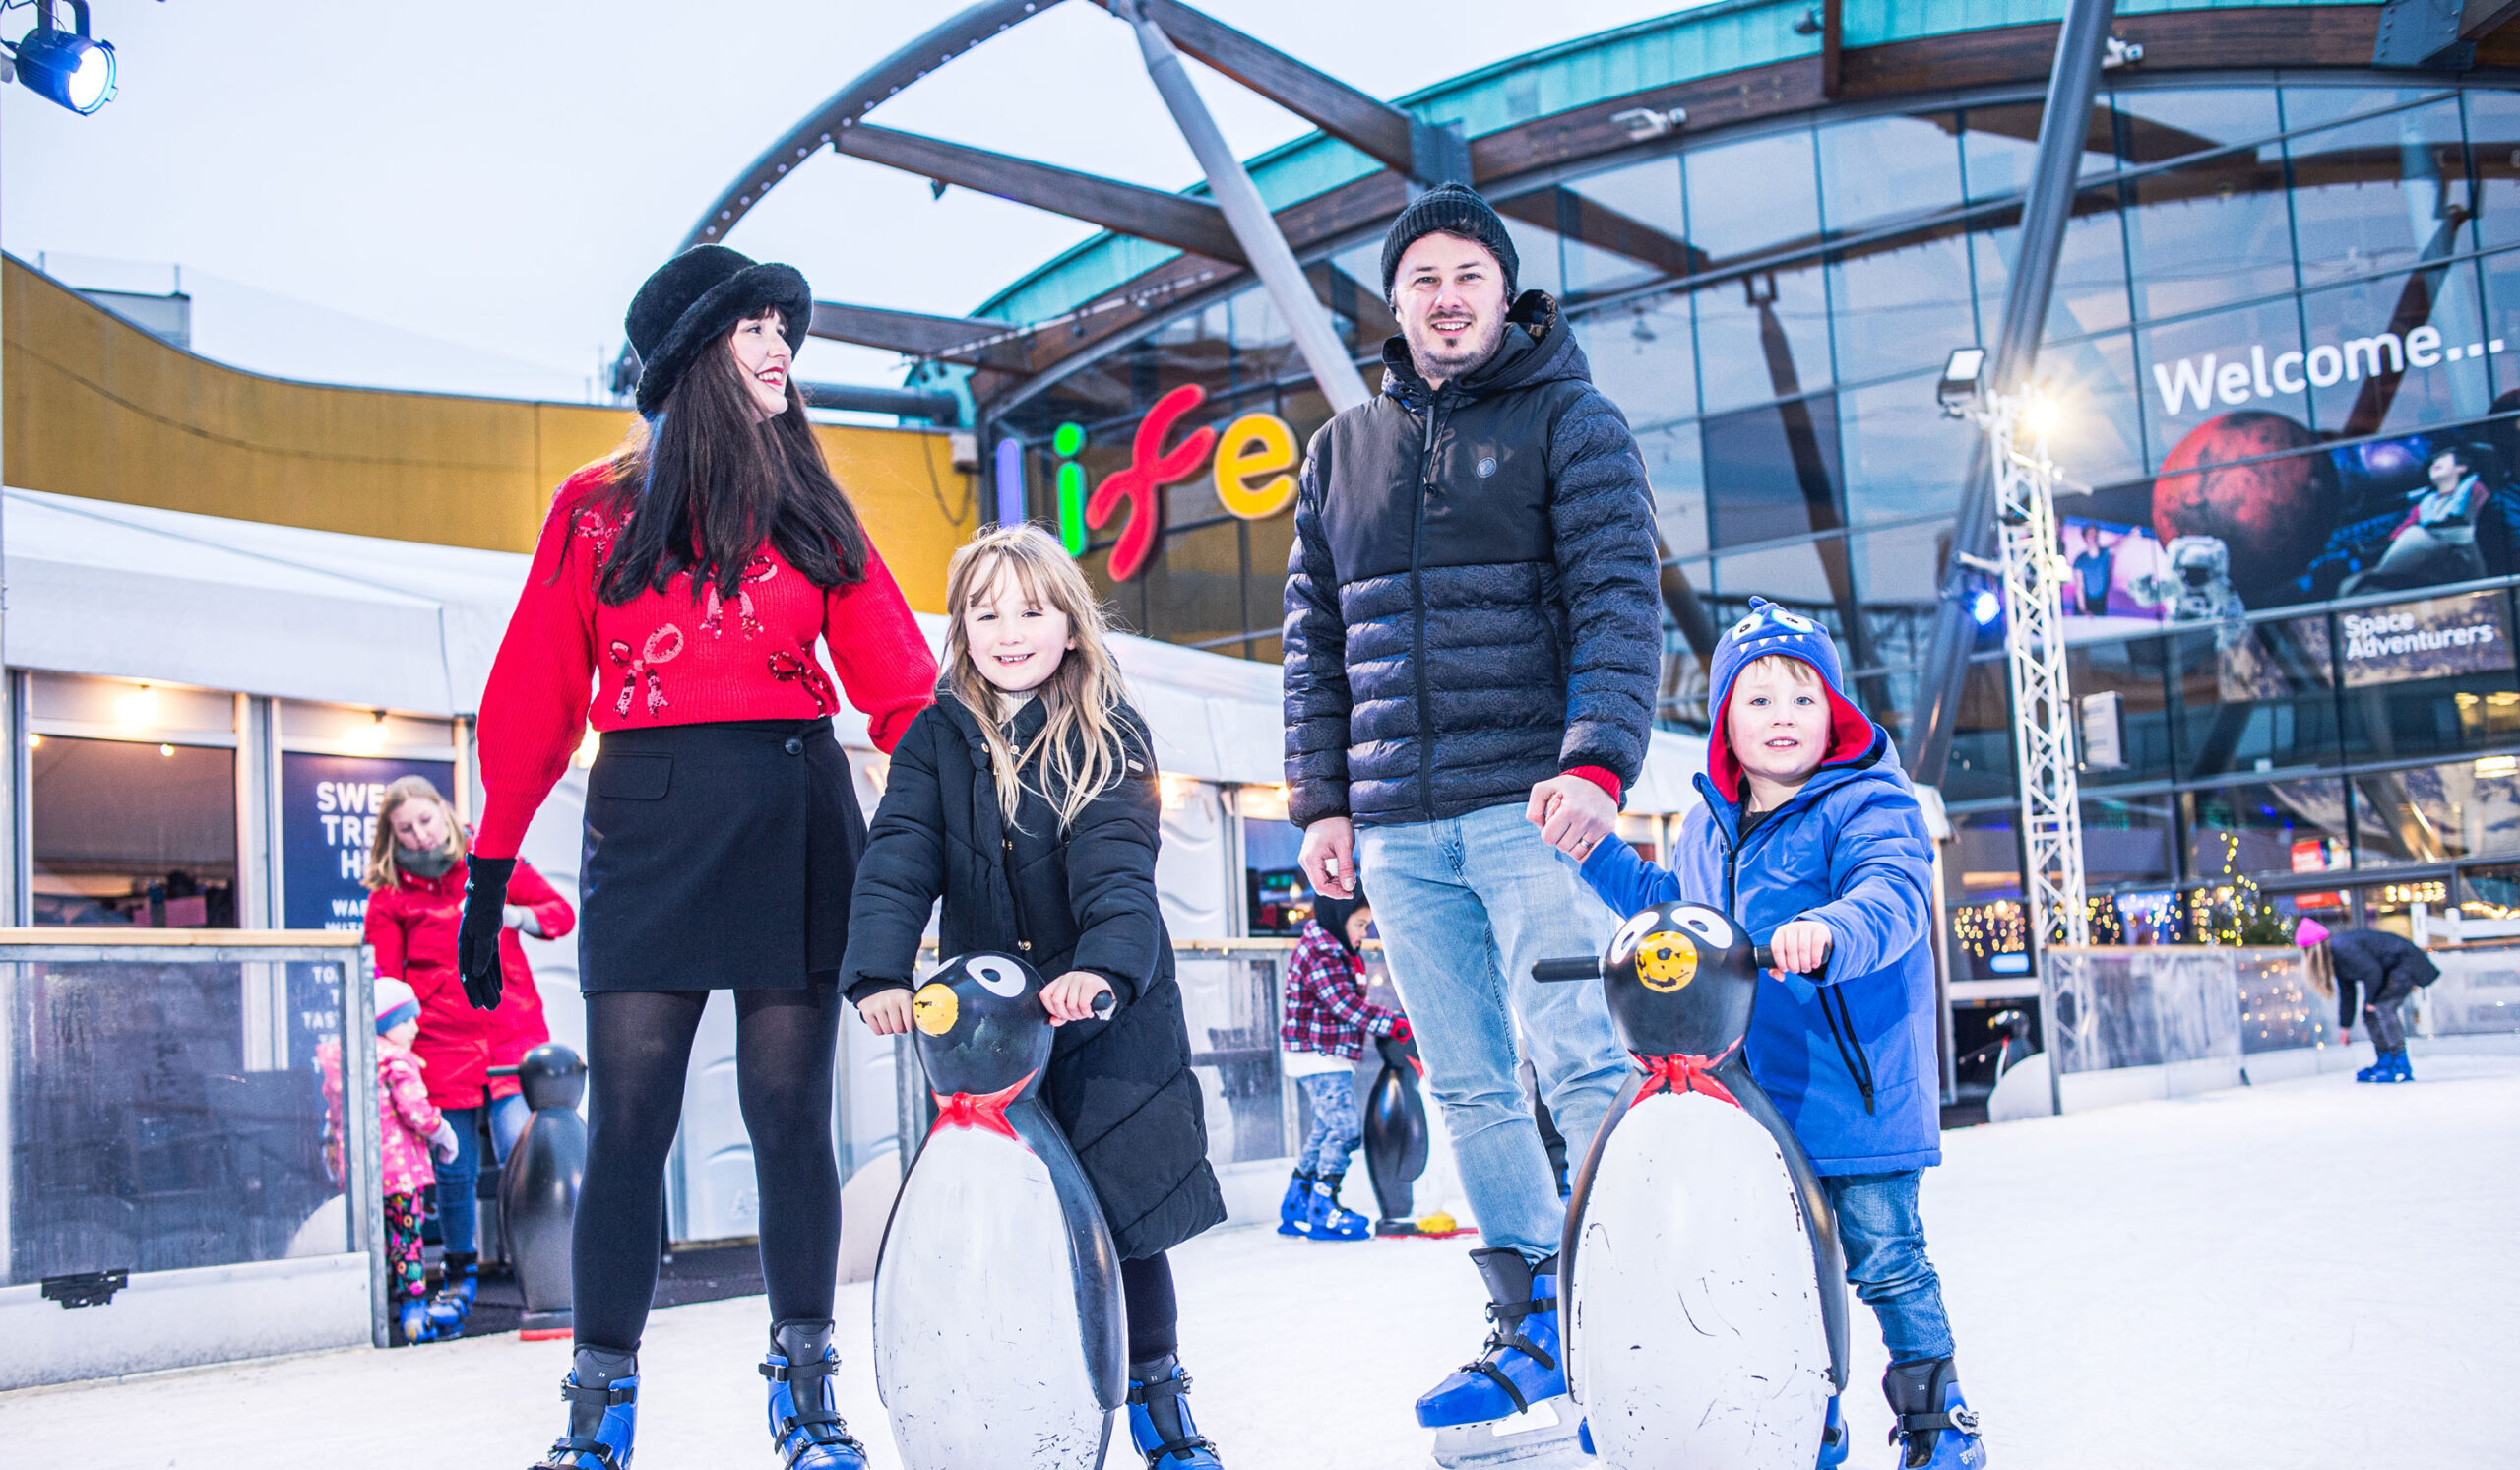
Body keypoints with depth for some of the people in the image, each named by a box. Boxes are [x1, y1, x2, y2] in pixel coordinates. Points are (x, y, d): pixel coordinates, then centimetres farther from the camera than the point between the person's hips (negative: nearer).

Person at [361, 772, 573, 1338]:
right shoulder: (388, 896, 8)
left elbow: (561, 910, 11)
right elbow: (382, 980, 7)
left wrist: (514, 915, -8)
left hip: (513, 1032, -1)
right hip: (441, 1046, 1)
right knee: (455, 1170, 4)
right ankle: (460, 1276, 23)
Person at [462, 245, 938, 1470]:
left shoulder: (811, 515, 15)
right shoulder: (596, 508, 10)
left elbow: (899, 682, 7)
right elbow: (533, 701, 6)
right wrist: (490, 869, 1)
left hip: (796, 817, 2)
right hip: (648, 819, -1)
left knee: (789, 1108, 3)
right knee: (628, 1114, -3)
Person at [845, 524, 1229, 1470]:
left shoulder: (1110, 735, -2)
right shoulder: (936, 739, 4)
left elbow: (1118, 866, -15)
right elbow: (898, 860, -9)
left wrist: (1105, 964, -34)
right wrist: (880, 972, -26)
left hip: (1109, 1017, -1)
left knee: (1127, 1221, 2)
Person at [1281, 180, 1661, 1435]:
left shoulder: (1570, 421, 4)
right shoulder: (1343, 449, 17)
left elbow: (1620, 602, -6)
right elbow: (1313, 639, 18)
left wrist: (1597, 760, -19)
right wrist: (1320, 798, 10)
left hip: (1534, 806, -5)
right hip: (1398, 827, 5)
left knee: (1581, 1065, -10)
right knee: (1465, 1087, 8)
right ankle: (1532, 1332, 18)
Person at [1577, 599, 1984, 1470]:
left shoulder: (1865, 806, -8)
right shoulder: (1706, 827, 14)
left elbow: (1891, 896, -26)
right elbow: (1668, 907, 30)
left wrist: (1828, 932, -47)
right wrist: (1597, 852, 21)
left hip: (1852, 1095, -6)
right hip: (1742, 1095, 6)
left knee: (1885, 1258, 1)